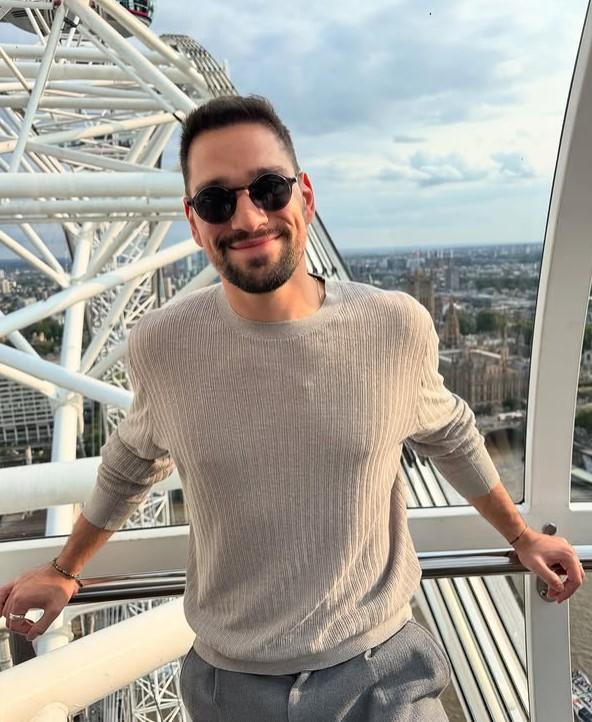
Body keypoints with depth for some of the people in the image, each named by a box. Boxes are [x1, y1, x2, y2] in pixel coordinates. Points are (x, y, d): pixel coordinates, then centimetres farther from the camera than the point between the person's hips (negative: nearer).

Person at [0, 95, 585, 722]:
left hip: (381, 670, -1)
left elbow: (449, 436, 5)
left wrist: (520, 536, 17)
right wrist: (64, 571, 18)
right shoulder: (160, 346, -15)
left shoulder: (398, 327, -16)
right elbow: (133, 462, 5)